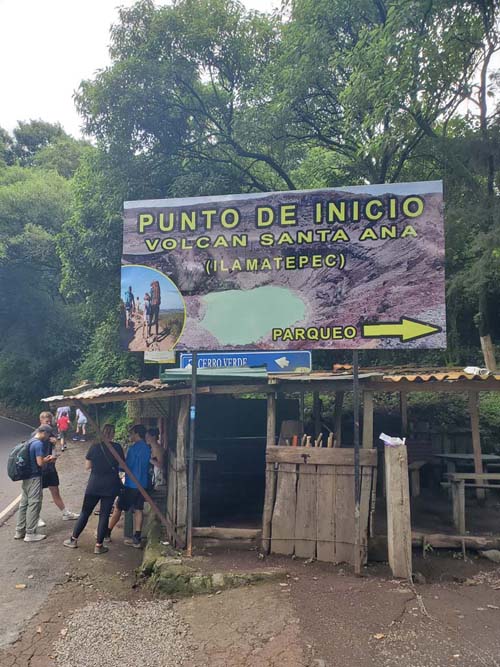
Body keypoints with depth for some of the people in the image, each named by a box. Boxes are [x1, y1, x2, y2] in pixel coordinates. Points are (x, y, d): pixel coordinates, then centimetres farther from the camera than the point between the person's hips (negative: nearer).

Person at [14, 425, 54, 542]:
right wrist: (49, 459, -3)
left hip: (26, 477, 9)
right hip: (34, 478, -9)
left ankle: (19, 531, 23)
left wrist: (45, 458, 9)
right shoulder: (39, 444, -18)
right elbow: (40, 463, -21)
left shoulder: (31, 441, 12)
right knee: (34, 505, -1)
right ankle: (30, 534, 4)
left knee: (24, 504, 14)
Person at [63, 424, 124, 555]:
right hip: (111, 486, -1)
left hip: (94, 485, 1)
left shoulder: (94, 447, -5)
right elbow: (122, 466, 2)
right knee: (104, 515, 5)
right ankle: (99, 545, 9)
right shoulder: (117, 447, -7)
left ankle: (74, 540, 24)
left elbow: (87, 466, 1)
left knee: (85, 512, 14)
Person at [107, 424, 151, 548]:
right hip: (142, 484, 7)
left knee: (118, 508, 7)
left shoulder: (134, 447, -14)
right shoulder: (147, 448, 9)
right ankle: (137, 539, 5)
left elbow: (127, 466, -13)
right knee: (138, 510, 6)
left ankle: (107, 533, 20)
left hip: (131, 484, -7)